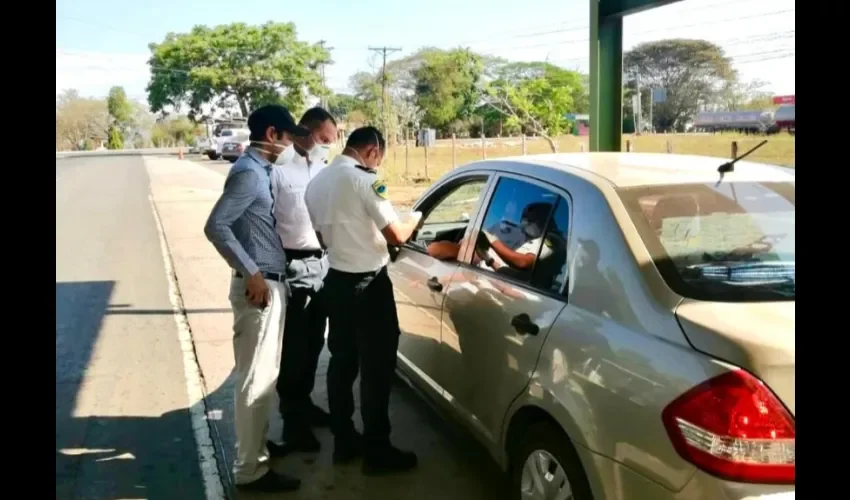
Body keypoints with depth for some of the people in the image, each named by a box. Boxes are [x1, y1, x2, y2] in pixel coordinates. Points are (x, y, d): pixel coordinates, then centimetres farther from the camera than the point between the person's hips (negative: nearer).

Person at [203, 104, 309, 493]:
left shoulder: (260, 170, 13)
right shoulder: (248, 172, -16)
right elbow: (215, 226, -24)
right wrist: (251, 273, -23)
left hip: (272, 284, 10)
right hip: (259, 287, -10)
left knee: (266, 375, 19)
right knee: (255, 379, -3)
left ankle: (258, 443, 33)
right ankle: (250, 469, 5)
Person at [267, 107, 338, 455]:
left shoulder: (324, 169, 12)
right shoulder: (278, 168, -12)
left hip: (323, 264, 7)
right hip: (293, 266, -7)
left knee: (314, 342, 17)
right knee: (293, 345, 2)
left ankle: (304, 402, 34)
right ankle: (293, 420, 13)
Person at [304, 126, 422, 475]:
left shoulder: (317, 182, 9)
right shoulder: (364, 179, -17)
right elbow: (397, 235, -16)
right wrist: (415, 219, 3)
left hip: (336, 280, 8)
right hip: (367, 283, -8)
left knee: (342, 361, 15)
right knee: (377, 366, 1)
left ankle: (343, 441, 24)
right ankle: (377, 450, 9)